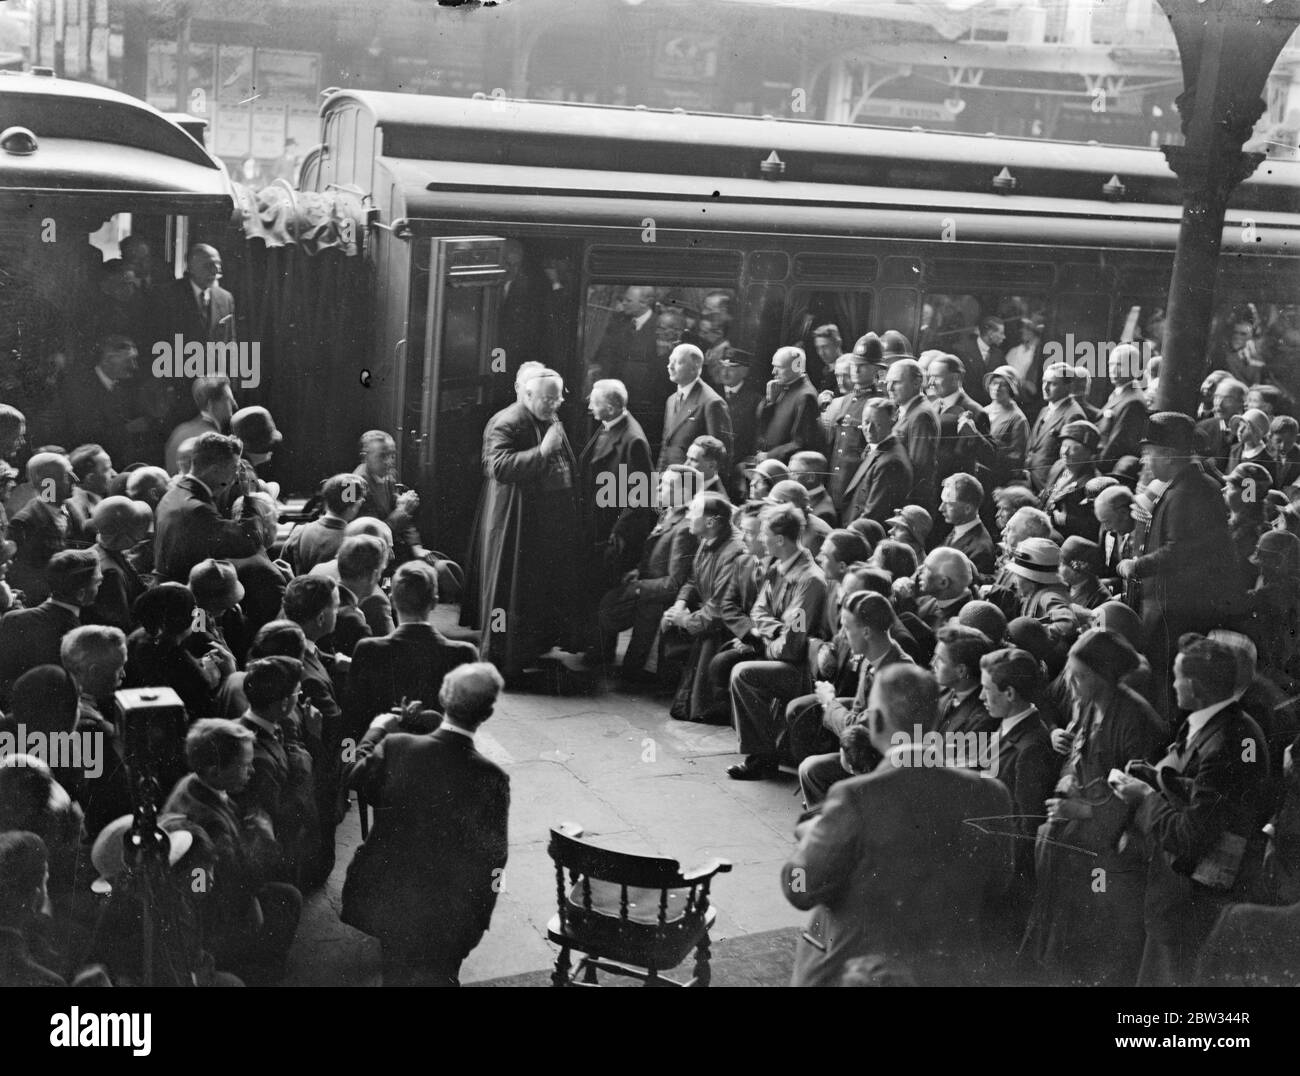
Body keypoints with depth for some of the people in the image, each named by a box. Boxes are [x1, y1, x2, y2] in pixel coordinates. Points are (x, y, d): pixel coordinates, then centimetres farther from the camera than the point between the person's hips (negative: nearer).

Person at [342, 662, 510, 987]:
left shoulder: (395, 747, -17)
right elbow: (491, 859, -14)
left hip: (378, 900, 2)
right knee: (433, 975, 18)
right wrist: (478, 918, 0)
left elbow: (356, 775, 5)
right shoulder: (491, 778, -22)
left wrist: (377, 730, 22)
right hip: (442, 920, -2)